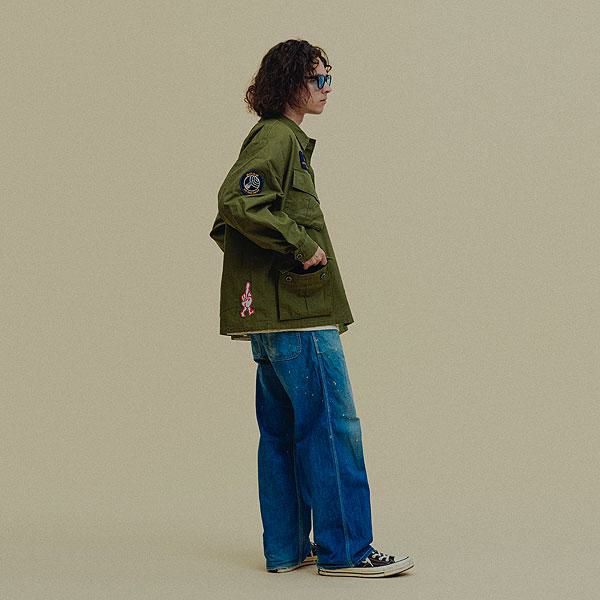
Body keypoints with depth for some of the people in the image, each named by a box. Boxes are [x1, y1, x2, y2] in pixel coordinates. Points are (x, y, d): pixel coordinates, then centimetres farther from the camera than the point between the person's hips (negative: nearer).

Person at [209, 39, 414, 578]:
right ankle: (345, 549, 0)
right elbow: (238, 201, -26)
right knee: (333, 427, -5)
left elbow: (226, 224, 24)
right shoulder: (278, 136, -10)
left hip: (273, 316, 10)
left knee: (282, 431, 11)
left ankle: (287, 548, 17)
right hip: (296, 314, -10)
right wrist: (302, 245, -20)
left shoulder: (283, 138, 21)